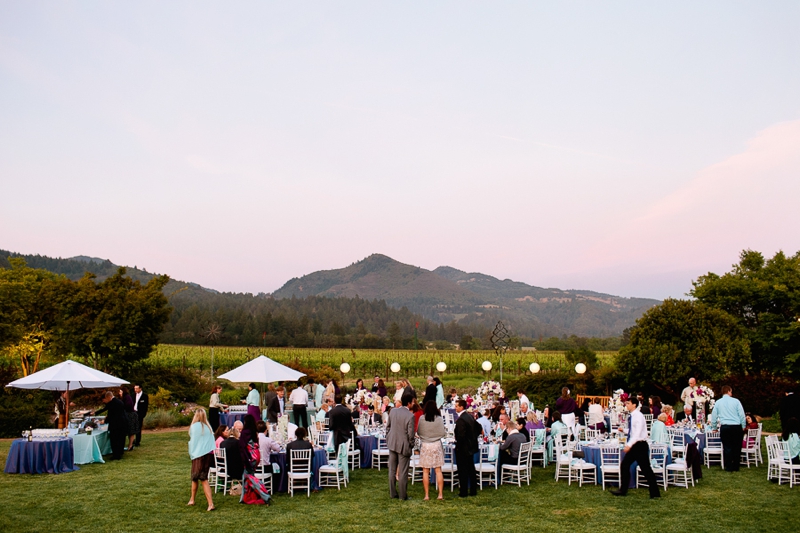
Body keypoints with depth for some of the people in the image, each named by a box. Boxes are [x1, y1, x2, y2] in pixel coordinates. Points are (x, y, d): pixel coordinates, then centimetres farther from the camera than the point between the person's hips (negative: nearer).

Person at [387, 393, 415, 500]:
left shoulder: (392, 411, -2)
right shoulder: (410, 416, -19)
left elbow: (388, 426, 6)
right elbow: (410, 434, -16)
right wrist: (411, 445, 0)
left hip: (392, 443, 5)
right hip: (403, 445, -5)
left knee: (392, 470, 14)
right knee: (403, 472, 5)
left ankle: (392, 493, 22)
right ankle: (402, 495, 12)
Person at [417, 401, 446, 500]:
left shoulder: (421, 418, -8)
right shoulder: (439, 419, -8)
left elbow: (418, 432, 0)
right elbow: (443, 433, -5)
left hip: (425, 445, -1)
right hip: (437, 445, 1)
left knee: (425, 471, 6)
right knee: (438, 470, 8)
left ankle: (427, 495, 7)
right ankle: (440, 494, 7)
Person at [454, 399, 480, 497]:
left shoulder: (461, 420, -22)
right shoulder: (470, 416, 6)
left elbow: (460, 436, -25)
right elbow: (479, 428, 16)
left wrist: (458, 446, -11)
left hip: (463, 448, -9)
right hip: (471, 447, 9)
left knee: (463, 471, -1)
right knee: (471, 470, 15)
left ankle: (463, 492, 5)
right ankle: (473, 491, 22)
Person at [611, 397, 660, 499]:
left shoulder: (638, 416, -17)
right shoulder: (632, 416, 9)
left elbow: (637, 433, -25)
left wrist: (629, 445, -28)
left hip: (640, 445, -9)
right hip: (633, 445, 9)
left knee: (646, 469, -2)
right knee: (624, 465, 9)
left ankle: (655, 493, 9)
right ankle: (623, 490, 16)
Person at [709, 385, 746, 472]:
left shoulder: (718, 402, 5)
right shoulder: (736, 401, -1)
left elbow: (714, 416, 9)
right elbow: (742, 415, -1)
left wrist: (713, 427, 20)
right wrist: (743, 426, 10)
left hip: (724, 427, 1)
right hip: (736, 427, -1)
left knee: (727, 447, 6)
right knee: (736, 447, 9)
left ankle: (729, 467, 6)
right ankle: (735, 467, 14)